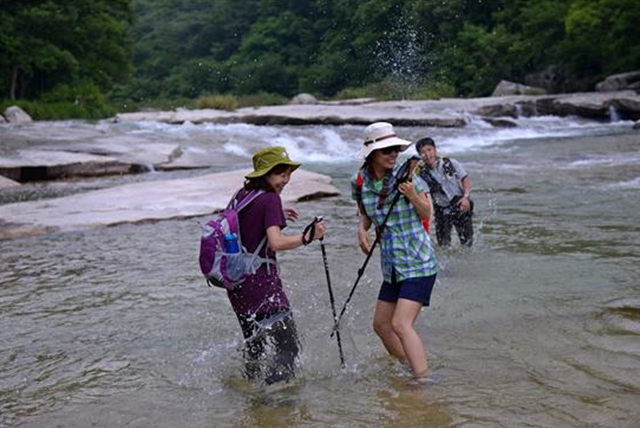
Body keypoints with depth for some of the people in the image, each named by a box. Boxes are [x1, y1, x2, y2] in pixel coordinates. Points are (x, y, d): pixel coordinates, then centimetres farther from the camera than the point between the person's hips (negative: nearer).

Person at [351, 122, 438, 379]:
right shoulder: (360, 182, -1)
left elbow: (427, 214, -3)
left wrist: (412, 195, -22)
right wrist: (362, 229, -4)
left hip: (418, 264, -6)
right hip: (391, 266, 6)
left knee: (401, 324, -19)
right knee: (381, 324, 15)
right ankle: (407, 368, 35)